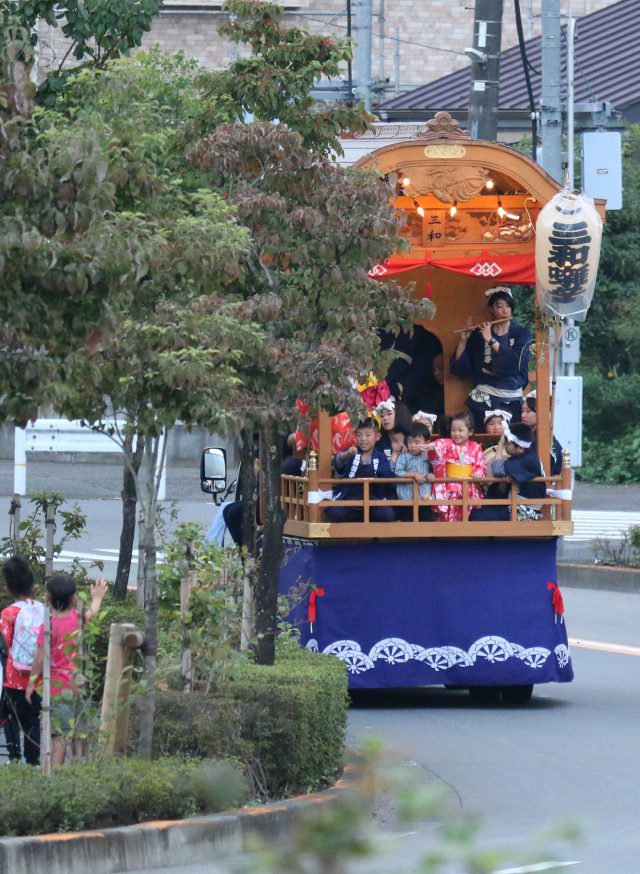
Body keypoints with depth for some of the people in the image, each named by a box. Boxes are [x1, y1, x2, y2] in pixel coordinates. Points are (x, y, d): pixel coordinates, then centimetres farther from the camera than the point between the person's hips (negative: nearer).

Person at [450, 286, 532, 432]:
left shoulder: (522, 333, 4)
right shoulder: (479, 334, 6)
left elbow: (516, 361, -15)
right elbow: (460, 368, 4)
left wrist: (490, 340, -16)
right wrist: (463, 340, -8)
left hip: (512, 399, -1)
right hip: (484, 398, 1)